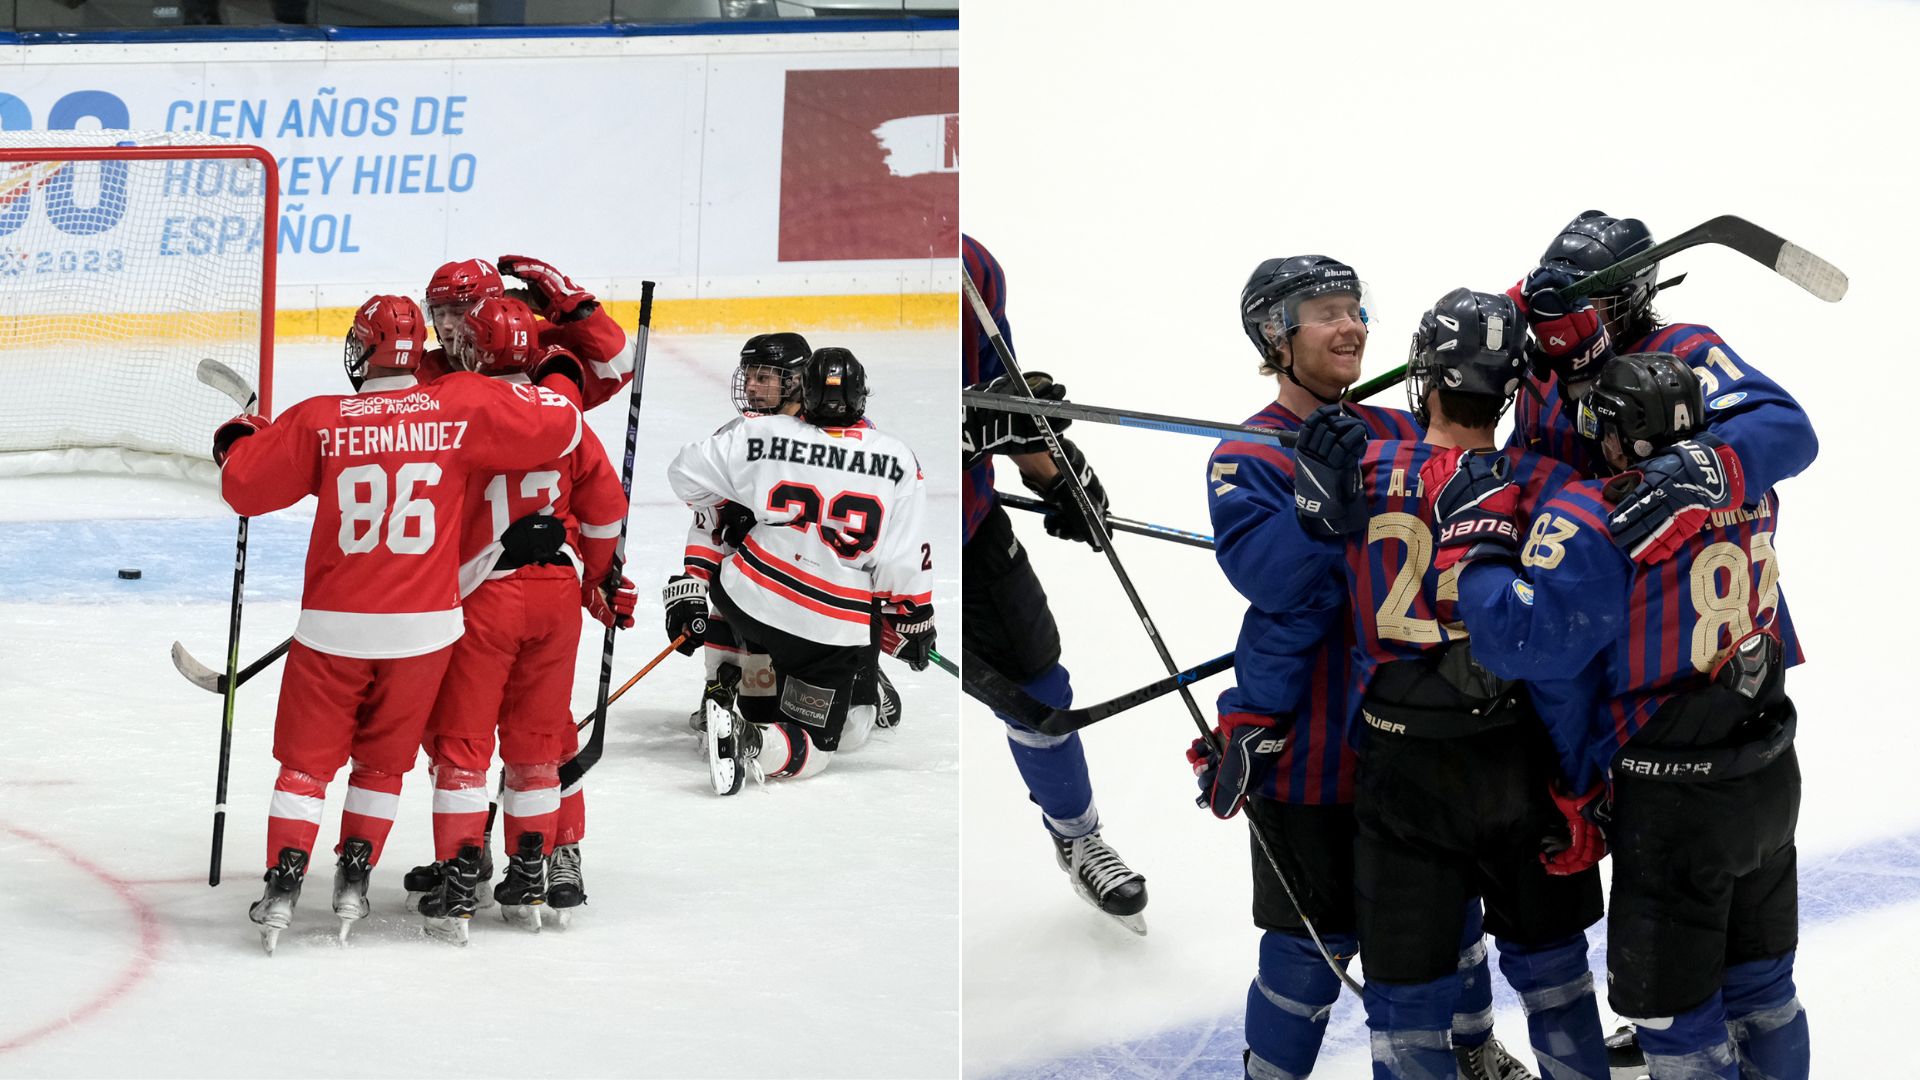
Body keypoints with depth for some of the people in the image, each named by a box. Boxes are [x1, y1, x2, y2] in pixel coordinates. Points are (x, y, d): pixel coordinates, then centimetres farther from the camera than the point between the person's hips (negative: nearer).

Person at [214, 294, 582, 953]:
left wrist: (237, 440, 19)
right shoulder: (462, 409, -7)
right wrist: (537, 389, 15)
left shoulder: (320, 421, -8)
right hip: (423, 627, 1)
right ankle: (353, 881, 21)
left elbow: (245, 487, -2)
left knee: (308, 757, 12)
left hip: (334, 626, -1)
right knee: (383, 759, 19)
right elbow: (561, 428, -6)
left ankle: (283, 885, 6)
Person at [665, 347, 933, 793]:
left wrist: (732, 502, 23)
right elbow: (906, 561, -6)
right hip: (831, 632, -2)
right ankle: (750, 742, -26)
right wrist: (916, 623, 8)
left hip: (748, 601, 3)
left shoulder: (760, 435, -6)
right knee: (813, 748, 2)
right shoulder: (896, 460, -8)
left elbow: (688, 475, 4)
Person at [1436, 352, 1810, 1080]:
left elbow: (1522, 637, -26)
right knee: (1759, 985, 23)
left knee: (1672, 1004, 8)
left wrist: (1478, 538, -15)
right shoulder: (1748, 491, -3)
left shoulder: (1589, 522, -22)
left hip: (1674, 803, -7)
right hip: (1772, 776, 7)